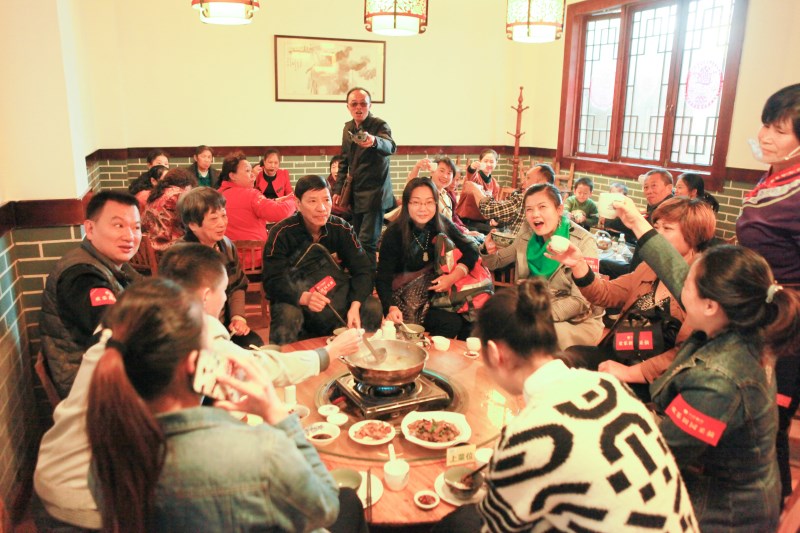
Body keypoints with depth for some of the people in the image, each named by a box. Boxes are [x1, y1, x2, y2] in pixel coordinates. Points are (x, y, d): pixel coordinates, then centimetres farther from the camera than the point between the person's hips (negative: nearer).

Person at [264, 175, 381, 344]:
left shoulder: (341, 229, -4)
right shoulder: (282, 233, -13)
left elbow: (362, 269, -9)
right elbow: (273, 281, -19)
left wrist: (355, 306, -27)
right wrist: (303, 297, -40)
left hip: (336, 296, 3)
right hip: (295, 299, -3)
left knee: (373, 306, -19)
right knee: (288, 315, -36)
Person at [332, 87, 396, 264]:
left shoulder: (380, 125, -12)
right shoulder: (348, 128, 7)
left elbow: (390, 147, -34)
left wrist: (373, 141, -56)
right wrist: (338, 189, 11)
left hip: (374, 194, -7)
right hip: (355, 194, 7)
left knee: (366, 242, -13)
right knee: (357, 240, 14)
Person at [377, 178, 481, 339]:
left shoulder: (442, 225, -4)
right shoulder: (394, 234, -16)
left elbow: (470, 250, -6)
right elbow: (383, 279, -18)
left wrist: (453, 277, -24)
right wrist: (391, 308, -35)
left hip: (437, 292, 5)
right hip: (406, 299, -4)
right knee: (452, 322, -23)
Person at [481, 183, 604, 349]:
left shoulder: (583, 242, -16)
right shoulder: (527, 236, -1)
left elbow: (581, 301, -19)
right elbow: (495, 263, 10)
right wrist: (490, 251, -13)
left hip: (579, 321, -4)